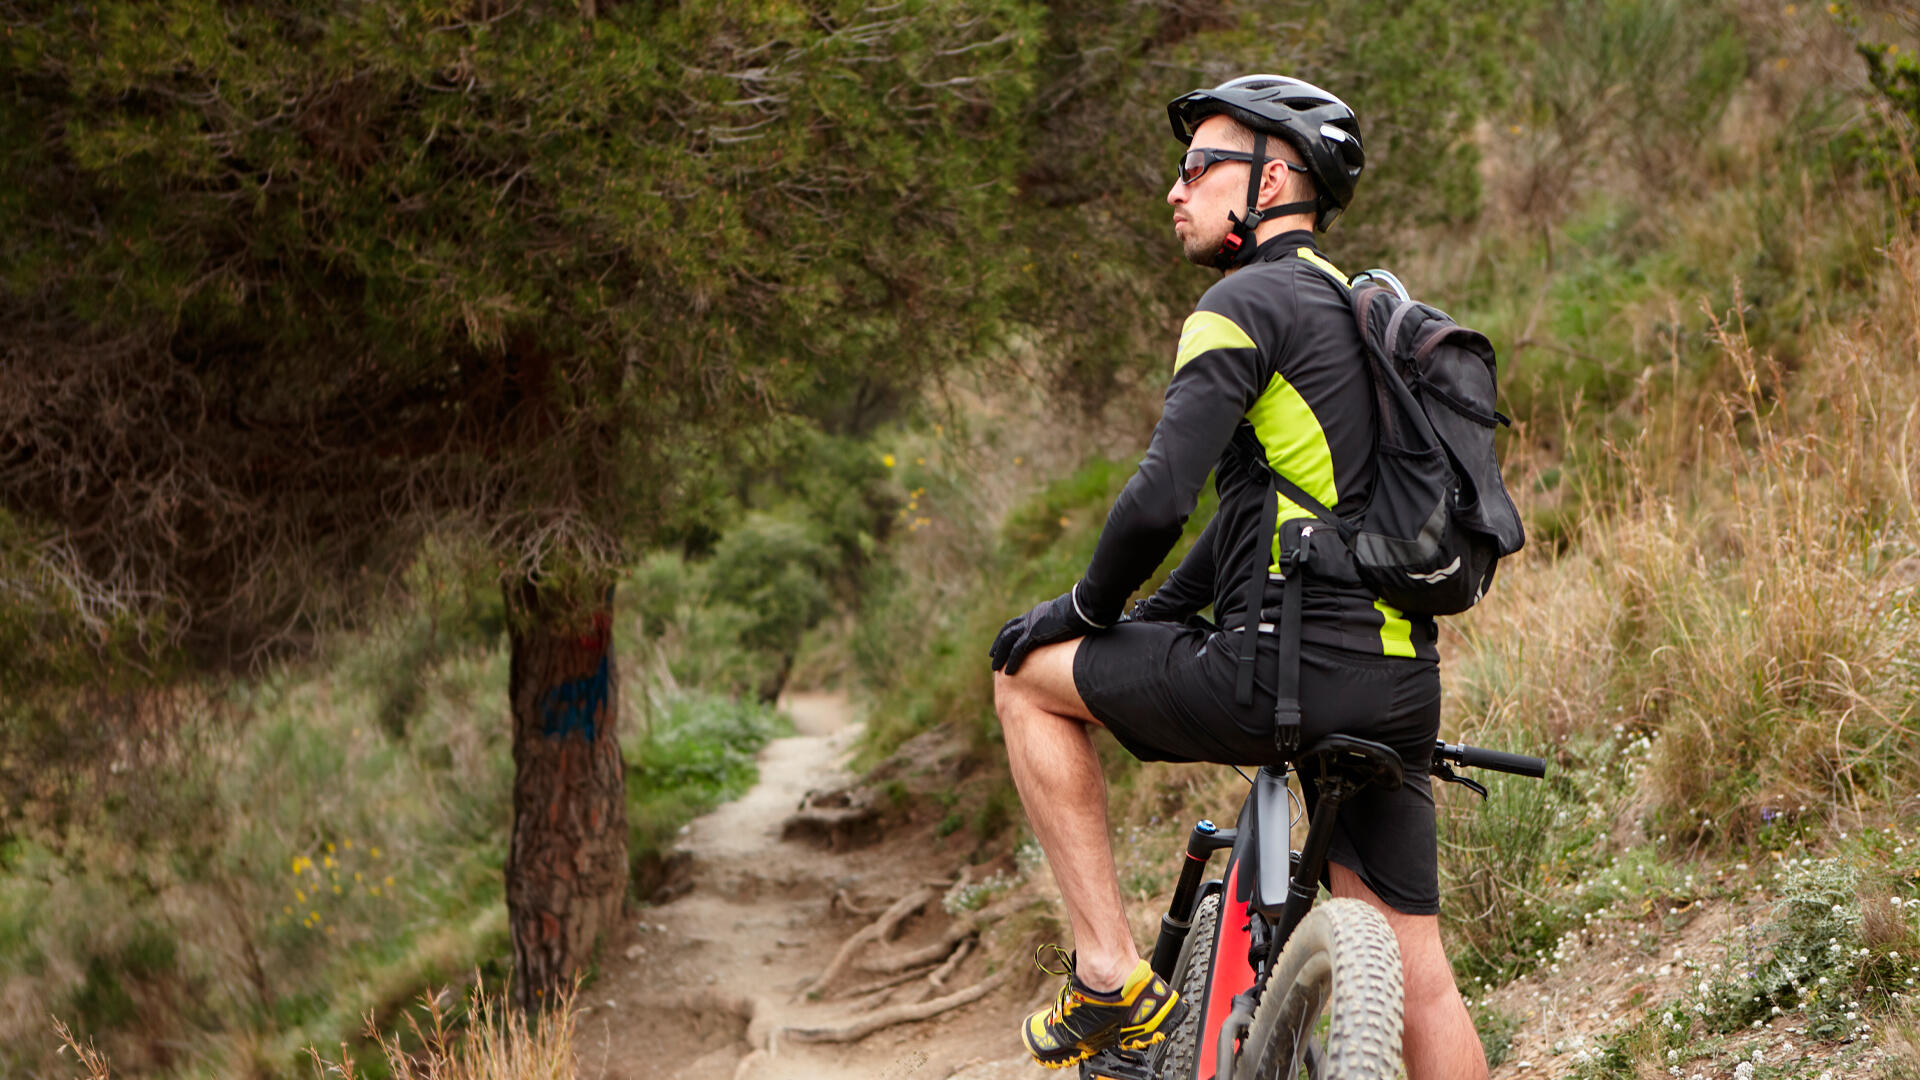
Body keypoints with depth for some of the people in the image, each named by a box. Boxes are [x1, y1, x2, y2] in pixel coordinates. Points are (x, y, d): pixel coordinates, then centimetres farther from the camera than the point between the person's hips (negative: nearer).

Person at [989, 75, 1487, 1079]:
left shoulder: (1246, 302, -7)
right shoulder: (1355, 310, 23)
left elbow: (1159, 499, -17)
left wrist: (1090, 610, 1)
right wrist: (1149, 618, 28)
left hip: (1295, 669, -8)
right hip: (1400, 683, 9)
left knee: (1030, 674, 11)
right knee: (1415, 975, 11)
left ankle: (1112, 975, 6)